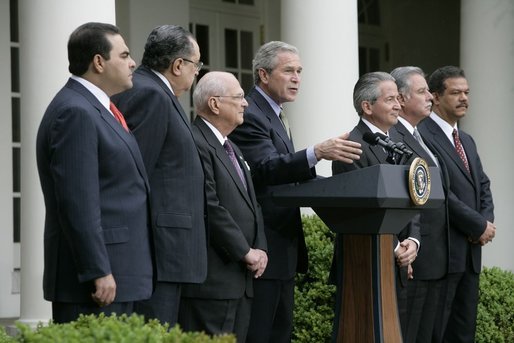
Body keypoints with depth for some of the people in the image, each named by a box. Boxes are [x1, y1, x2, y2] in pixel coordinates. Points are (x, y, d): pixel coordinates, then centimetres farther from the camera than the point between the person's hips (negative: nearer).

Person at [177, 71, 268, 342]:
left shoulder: (231, 148, 21)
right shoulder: (196, 144, -13)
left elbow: (250, 203, 22)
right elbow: (210, 208, -19)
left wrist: (260, 249, 6)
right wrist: (246, 253, -13)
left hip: (240, 279, 10)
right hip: (211, 279, -10)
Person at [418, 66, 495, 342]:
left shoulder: (467, 141, 19)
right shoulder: (421, 136, -11)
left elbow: (483, 187, 19)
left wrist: (486, 222, -1)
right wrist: (479, 226, -12)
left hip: (470, 253, 9)